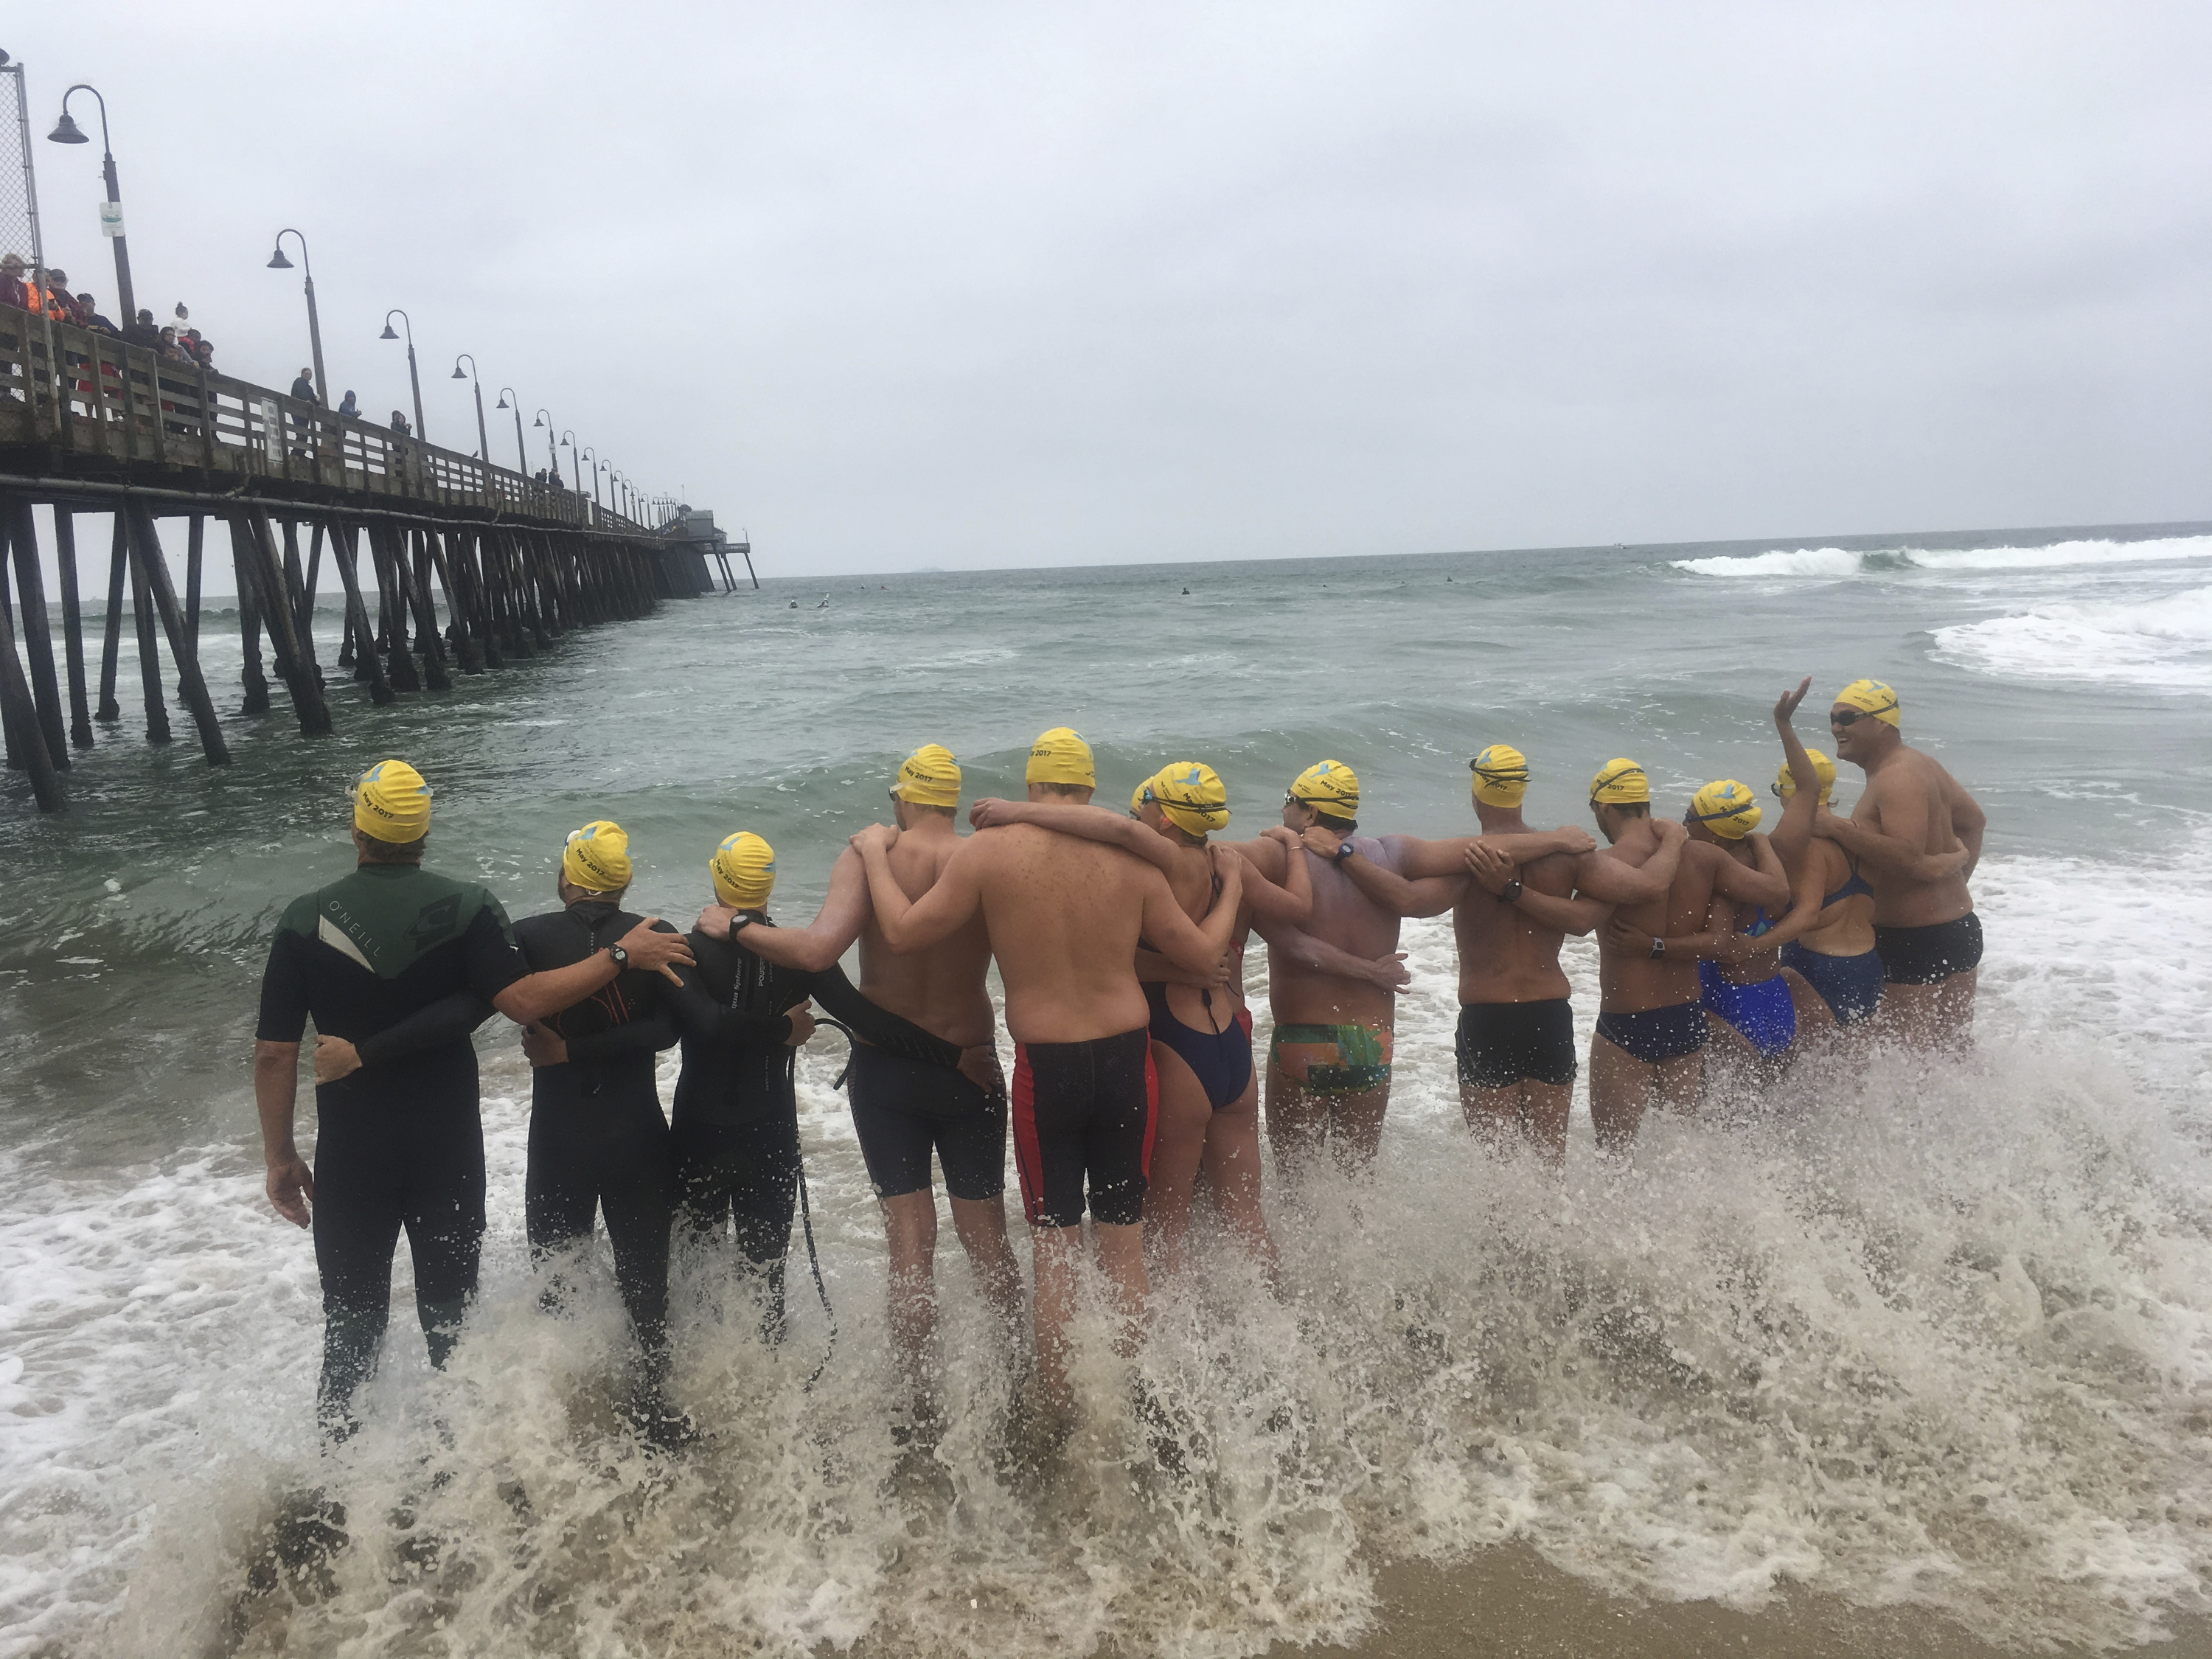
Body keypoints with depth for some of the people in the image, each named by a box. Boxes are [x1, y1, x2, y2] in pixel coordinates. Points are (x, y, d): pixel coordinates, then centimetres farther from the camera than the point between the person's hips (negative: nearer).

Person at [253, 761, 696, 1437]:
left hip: (351, 1150, 0)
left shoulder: (305, 919, -6)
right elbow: (523, 999, -23)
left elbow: (275, 1053, -6)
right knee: (451, 1311, 15)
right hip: (449, 1145, 0)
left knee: (352, 1319, 13)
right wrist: (619, 955, -16)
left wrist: (280, 1158, 3)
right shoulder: (466, 907, -10)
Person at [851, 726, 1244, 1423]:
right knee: (1124, 1242, 15)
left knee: (1055, 1248, 11)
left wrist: (875, 854, 11)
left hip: (1045, 1069, -2)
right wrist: (1231, 886, 23)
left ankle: (1056, 1411, 18)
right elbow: (1202, 954, 5)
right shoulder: (1130, 859, -3)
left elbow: (903, 932, -4)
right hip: (1127, 1058, 2)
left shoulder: (988, 851, -9)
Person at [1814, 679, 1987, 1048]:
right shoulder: (1920, 764, 13)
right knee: (1955, 1049, 21)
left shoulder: (1896, 779, -20)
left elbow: (1907, 857, -31)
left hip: (1917, 944, -11)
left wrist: (1837, 828, -27)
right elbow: (1974, 819, 25)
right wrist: (1957, 878, 22)